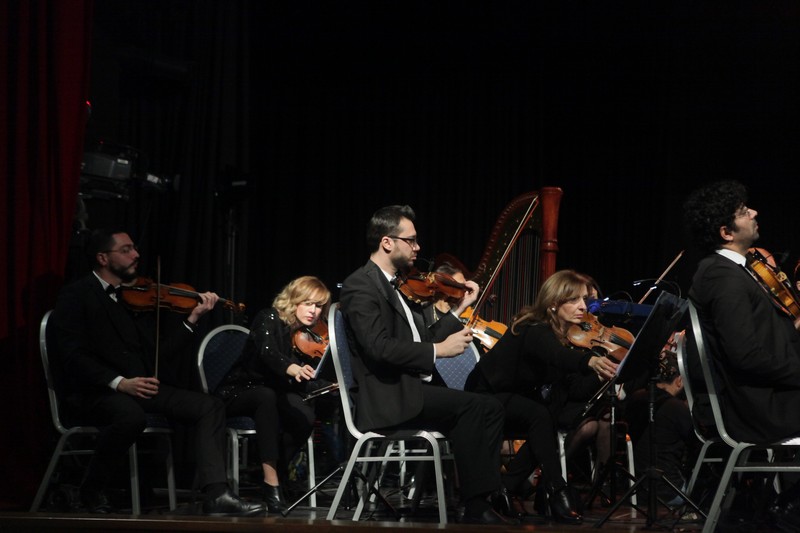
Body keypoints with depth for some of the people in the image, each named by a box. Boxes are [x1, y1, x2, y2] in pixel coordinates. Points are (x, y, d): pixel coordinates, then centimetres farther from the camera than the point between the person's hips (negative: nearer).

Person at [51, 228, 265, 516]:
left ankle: (216, 495, -20)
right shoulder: (76, 296, -2)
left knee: (210, 406, -9)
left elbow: (159, 351, 11)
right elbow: (73, 356, -14)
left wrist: (193, 318, 1)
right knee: (131, 414, -39)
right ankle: (93, 490, -15)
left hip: (139, 387, 7)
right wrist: (119, 382, -26)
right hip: (93, 392, -7)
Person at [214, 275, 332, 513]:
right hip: (238, 393, -5)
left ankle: (275, 476, -14)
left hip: (276, 396, 5)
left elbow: (310, 378, 0)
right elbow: (267, 353, -36)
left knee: (307, 416, -28)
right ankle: (271, 483, -43)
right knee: (267, 395, -40)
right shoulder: (270, 319, -15)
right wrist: (291, 368, -56)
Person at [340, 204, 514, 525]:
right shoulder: (360, 286, -8)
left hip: (414, 392, 9)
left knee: (490, 410, -9)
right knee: (473, 406, -23)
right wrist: (438, 350, -20)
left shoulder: (398, 288, 21)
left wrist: (460, 310, 16)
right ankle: (475, 507, -19)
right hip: (386, 400, -9)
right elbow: (379, 347, -22)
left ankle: (482, 503, -16)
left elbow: (421, 341, 20)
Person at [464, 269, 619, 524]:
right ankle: (557, 492, -33)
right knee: (539, 415, -32)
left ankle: (504, 488, -11)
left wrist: (602, 377, -26)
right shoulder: (534, 331, -24)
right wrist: (590, 360, -66)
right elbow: (557, 356, -47)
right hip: (486, 397, -8)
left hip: (517, 397, 8)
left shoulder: (566, 336, 1)